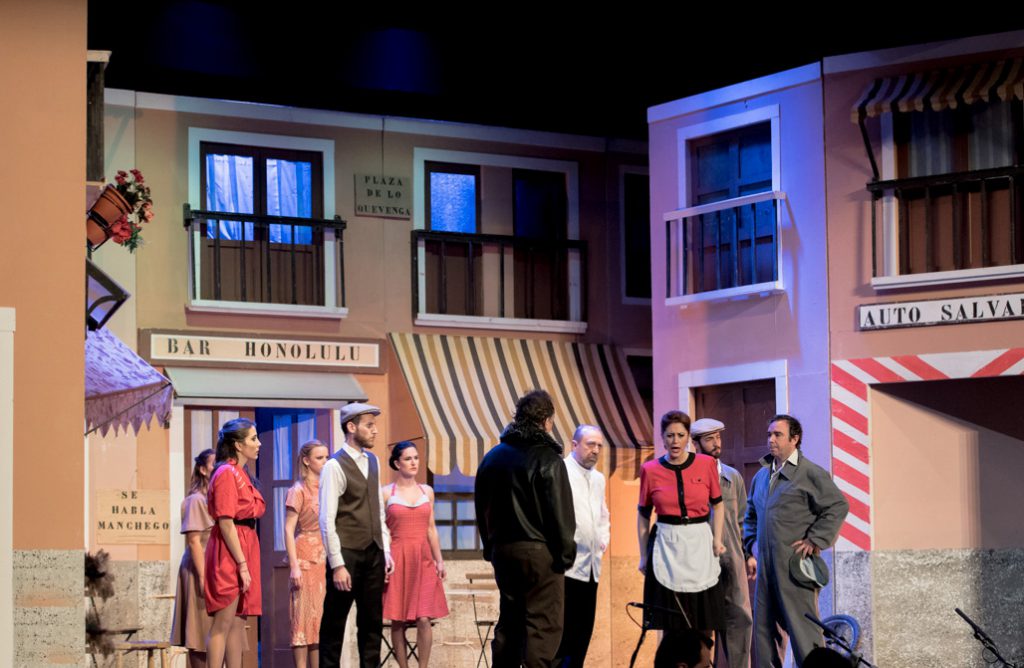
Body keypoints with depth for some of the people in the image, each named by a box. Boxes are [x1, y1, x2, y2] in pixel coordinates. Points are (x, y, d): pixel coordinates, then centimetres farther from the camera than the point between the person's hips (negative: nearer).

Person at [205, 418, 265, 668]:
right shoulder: (227, 473, -12)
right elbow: (225, 523, -17)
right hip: (230, 553, -10)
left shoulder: (241, 474, 17)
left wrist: (246, 561, 14)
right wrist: (242, 563, -19)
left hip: (245, 545, 10)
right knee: (223, 624, -9)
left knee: (238, 624, 9)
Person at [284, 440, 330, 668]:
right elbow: (289, 530, -9)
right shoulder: (299, 491, -4)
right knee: (305, 616, -7)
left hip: (326, 560, 6)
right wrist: (294, 566, -16)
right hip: (306, 559, -6)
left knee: (322, 617, 5)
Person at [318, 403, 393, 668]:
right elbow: (327, 520, -13)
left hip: (373, 554, 7)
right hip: (347, 554, -7)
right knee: (334, 623, 0)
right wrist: (337, 565, -16)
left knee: (372, 621, 10)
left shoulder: (372, 461, 12)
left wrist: (386, 550, 12)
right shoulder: (335, 467, -11)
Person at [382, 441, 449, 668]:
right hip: (397, 560, -2)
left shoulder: (427, 492, 11)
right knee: (398, 620, 1)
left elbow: (431, 529, 14)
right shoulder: (386, 493, 1)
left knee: (423, 619, -7)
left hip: (423, 559, 2)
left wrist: (439, 560, 9)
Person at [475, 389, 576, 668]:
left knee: (509, 621, 16)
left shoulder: (493, 456, 12)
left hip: (502, 549, 7)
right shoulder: (547, 458, -10)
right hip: (539, 551, -7)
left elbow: (482, 509, 17)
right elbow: (560, 512, -13)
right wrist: (565, 552, -5)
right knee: (543, 624, -6)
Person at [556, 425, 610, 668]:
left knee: (583, 633, 8)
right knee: (563, 633, -9)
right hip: (567, 566, -8)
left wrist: (603, 539, 16)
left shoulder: (598, 478, 17)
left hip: (591, 567, 8)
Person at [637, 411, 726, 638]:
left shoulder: (706, 464, 0)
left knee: (704, 621, 2)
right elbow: (643, 515, 9)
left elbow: (717, 504, 11)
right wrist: (643, 555, 8)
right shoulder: (650, 470, 0)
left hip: (700, 545, 1)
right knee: (668, 622, 1)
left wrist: (717, 540, 0)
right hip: (666, 548, -1)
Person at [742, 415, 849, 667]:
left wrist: (815, 541, -12)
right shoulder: (761, 476, 17)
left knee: (802, 627, -7)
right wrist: (751, 552, 17)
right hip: (765, 566, 7)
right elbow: (751, 517, 26)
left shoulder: (811, 473, -4)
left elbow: (838, 506, -8)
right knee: (764, 628, 9)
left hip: (795, 565, -7)